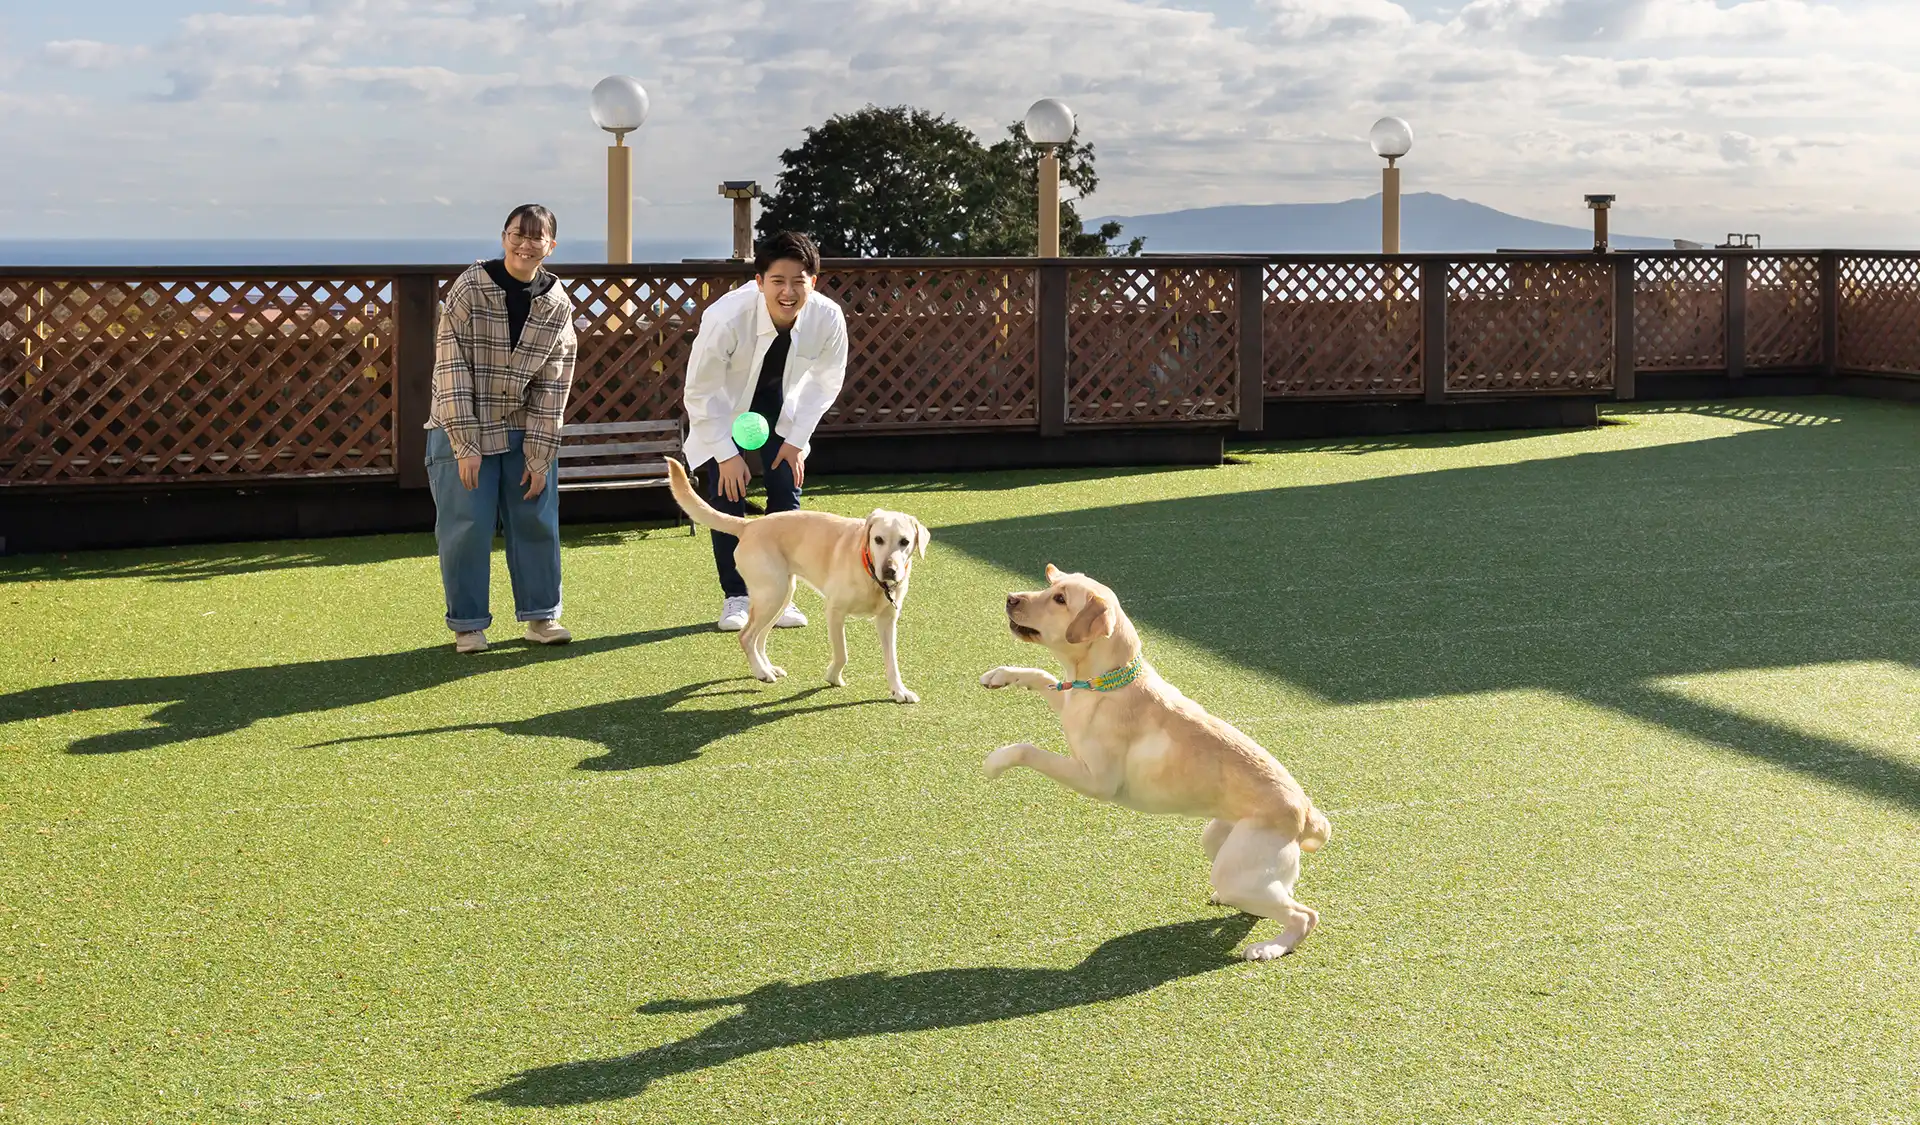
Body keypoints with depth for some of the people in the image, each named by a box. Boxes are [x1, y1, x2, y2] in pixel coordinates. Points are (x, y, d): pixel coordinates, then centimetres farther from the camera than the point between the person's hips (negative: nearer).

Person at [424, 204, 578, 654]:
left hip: (526, 431, 3)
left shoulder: (557, 305, -2)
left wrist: (540, 455, -7)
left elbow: (553, 382, -2)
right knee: (467, 527, -2)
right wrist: (466, 444, -20)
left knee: (537, 521, 6)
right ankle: (467, 624, 11)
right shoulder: (470, 287, -12)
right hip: (464, 430, -3)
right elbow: (451, 365, -15)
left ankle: (541, 615, 21)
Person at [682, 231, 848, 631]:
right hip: (724, 407, -2)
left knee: (786, 493, -4)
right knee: (728, 495, -8)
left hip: (779, 402, 3)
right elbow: (700, 392, -23)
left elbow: (825, 381, -8)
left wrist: (796, 438, -9)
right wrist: (727, 454, -21)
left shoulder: (828, 319, -29)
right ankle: (735, 598, 4)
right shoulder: (726, 318, -38)